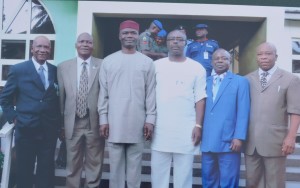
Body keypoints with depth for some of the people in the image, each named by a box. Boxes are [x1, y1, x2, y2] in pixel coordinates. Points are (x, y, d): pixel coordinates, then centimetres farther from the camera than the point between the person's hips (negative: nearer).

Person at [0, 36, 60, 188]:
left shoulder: (56, 71, 7)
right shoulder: (18, 69, 0)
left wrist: (58, 123, 5)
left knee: (46, 172, 10)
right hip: (26, 129, -2)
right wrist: (13, 118, -3)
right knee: (24, 171, 9)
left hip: (49, 130, 2)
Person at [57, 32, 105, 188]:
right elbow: (61, 96, 7)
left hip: (95, 123, -1)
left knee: (94, 164, 10)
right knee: (73, 164, 13)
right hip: (72, 123, 2)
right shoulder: (63, 67, 6)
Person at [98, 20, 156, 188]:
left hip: (137, 123, 0)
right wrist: (103, 119, 1)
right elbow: (103, 93, 6)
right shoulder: (108, 61, 6)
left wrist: (150, 119, -3)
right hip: (114, 123, 1)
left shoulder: (147, 62, 5)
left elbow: (151, 94, 3)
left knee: (135, 164, 6)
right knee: (116, 164, 7)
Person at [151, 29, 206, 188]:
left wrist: (198, 125, -6)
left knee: (184, 173, 5)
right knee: (158, 171, 7)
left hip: (186, 130, -1)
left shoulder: (197, 68, 4)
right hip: (160, 129, 1)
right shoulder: (156, 65, 7)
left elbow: (200, 99, 1)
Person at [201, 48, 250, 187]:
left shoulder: (240, 81, 5)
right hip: (207, 141, 4)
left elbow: (243, 112, -4)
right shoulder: (206, 82, 15)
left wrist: (239, 137, -12)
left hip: (229, 141, -3)